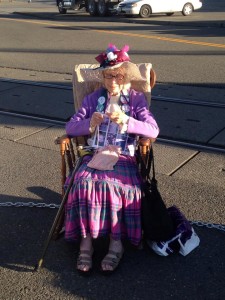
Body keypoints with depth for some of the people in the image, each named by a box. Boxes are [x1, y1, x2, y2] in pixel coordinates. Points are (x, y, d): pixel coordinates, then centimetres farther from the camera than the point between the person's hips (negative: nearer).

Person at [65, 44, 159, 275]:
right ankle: (85, 241, -21)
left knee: (112, 184, -32)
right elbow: (70, 128, 4)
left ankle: (116, 242, -21)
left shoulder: (136, 99, 7)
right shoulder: (93, 98, 12)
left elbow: (153, 130, -7)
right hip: (95, 155, 2)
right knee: (85, 181, -29)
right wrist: (90, 124, -16)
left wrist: (126, 120, -22)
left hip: (124, 157, -2)